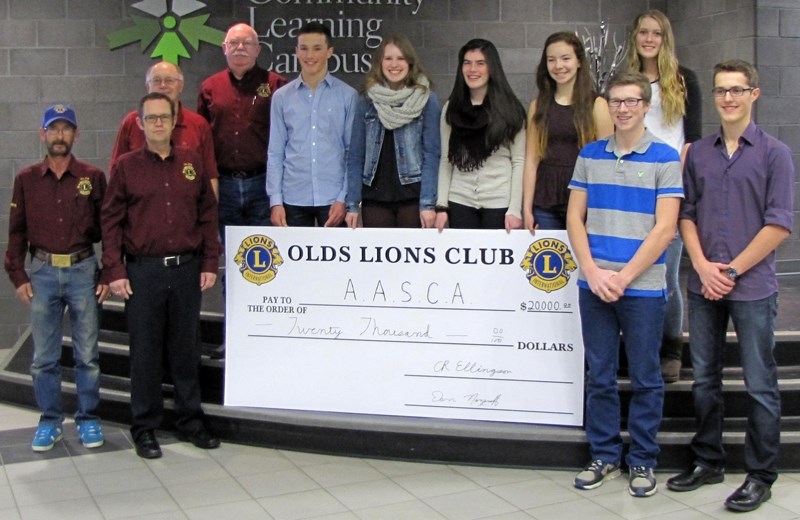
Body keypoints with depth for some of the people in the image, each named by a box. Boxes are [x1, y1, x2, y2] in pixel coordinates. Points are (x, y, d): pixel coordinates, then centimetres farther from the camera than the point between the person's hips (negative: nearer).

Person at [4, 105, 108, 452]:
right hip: (42, 273, 1)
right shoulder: (26, 179, 5)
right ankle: (50, 422, 19)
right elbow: (16, 231, 8)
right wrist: (18, 276, 0)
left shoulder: (93, 177, 2)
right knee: (44, 357, 7)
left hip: (83, 270, -1)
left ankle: (88, 419, 17)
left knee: (87, 354, 5)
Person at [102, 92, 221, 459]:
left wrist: (210, 263, 4)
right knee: (145, 351, 5)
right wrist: (114, 271, -7)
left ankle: (190, 421, 22)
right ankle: (145, 428, 16)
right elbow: (111, 221, 0)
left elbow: (208, 215, 10)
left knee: (185, 348, 10)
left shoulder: (191, 163, 8)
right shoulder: (126, 166, 2)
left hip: (187, 268, 2)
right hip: (143, 270, -2)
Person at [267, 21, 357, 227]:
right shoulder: (282, 97, 7)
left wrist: (344, 198, -6)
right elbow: (275, 153, 6)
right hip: (293, 199, 2)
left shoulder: (347, 95, 2)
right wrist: (275, 200, -1)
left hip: (333, 199, -1)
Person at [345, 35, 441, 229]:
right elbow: (355, 156, 7)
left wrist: (428, 203, -11)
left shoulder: (427, 100, 1)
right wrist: (352, 204, 0)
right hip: (375, 199, 2)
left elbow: (431, 154, -3)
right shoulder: (366, 101, 8)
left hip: (413, 198, -2)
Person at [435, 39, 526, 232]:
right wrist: (441, 205, 1)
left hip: (500, 202, -2)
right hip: (460, 202, 2)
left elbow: (519, 161, -1)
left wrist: (515, 209, -9)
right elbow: (445, 160, 9)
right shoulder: (451, 108, 10)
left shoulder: (509, 109, 2)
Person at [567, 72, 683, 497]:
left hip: (643, 287, -3)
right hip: (593, 284, 3)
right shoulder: (590, 155, 8)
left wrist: (624, 277, -12)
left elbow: (665, 229, -8)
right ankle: (604, 455, 23)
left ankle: (643, 461, 20)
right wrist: (593, 271, -6)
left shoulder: (665, 158, -3)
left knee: (644, 378, 6)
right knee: (599, 376, 10)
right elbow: (575, 217, 6)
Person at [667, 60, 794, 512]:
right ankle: (708, 461, 27)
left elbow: (779, 224, -7)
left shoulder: (774, 153, -3)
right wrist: (703, 267, -6)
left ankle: (761, 476, 15)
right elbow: (686, 215, 9)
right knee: (705, 379, 13)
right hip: (704, 286, 4)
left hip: (753, 287, -4)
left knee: (761, 385, 4)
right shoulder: (699, 153, 8)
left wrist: (732, 271, -11)